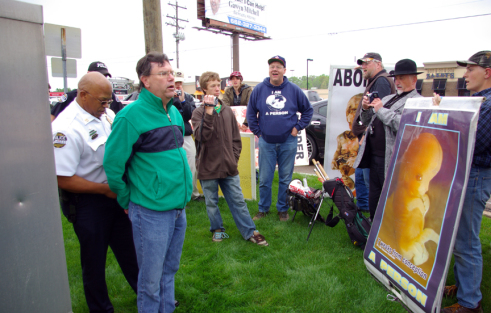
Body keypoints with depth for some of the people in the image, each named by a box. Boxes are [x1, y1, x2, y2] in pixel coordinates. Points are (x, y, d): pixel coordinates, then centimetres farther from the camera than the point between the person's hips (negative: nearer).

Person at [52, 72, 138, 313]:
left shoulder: (102, 115, 0)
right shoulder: (66, 128, -23)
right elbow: (63, 179, -23)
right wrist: (105, 189, -18)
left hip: (114, 194, 7)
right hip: (87, 202, -7)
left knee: (128, 250, 20)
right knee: (94, 259, 13)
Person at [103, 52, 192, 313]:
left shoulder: (174, 112, 8)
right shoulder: (131, 115, -15)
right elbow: (113, 164, -13)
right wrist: (127, 201, -3)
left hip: (179, 208, 7)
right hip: (151, 212, -7)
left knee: (169, 271, 21)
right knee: (151, 279, 8)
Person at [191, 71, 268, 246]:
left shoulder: (227, 111, 8)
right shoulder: (199, 113, -3)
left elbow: (236, 138, 13)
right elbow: (202, 136, -20)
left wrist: (234, 157, 4)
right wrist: (209, 112, -24)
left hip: (229, 166, 2)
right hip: (208, 167, -2)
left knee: (238, 200, 9)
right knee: (211, 203, 12)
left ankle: (250, 232, 19)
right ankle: (217, 229, 33)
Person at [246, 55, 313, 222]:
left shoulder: (294, 90, 0)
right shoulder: (259, 89, 1)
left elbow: (308, 110, 10)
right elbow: (251, 112, 10)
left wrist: (298, 127, 3)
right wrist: (257, 131, 3)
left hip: (288, 141, 0)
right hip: (266, 142, 0)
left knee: (286, 178, 9)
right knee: (264, 179, 6)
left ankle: (283, 209, 25)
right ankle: (263, 208, 23)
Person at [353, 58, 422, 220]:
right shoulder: (388, 98, 19)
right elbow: (367, 121, 23)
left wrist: (381, 110, -16)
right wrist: (365, 109, 2)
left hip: (391, 160, -8)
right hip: (374, 157, 8)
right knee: (373, 199, 18)